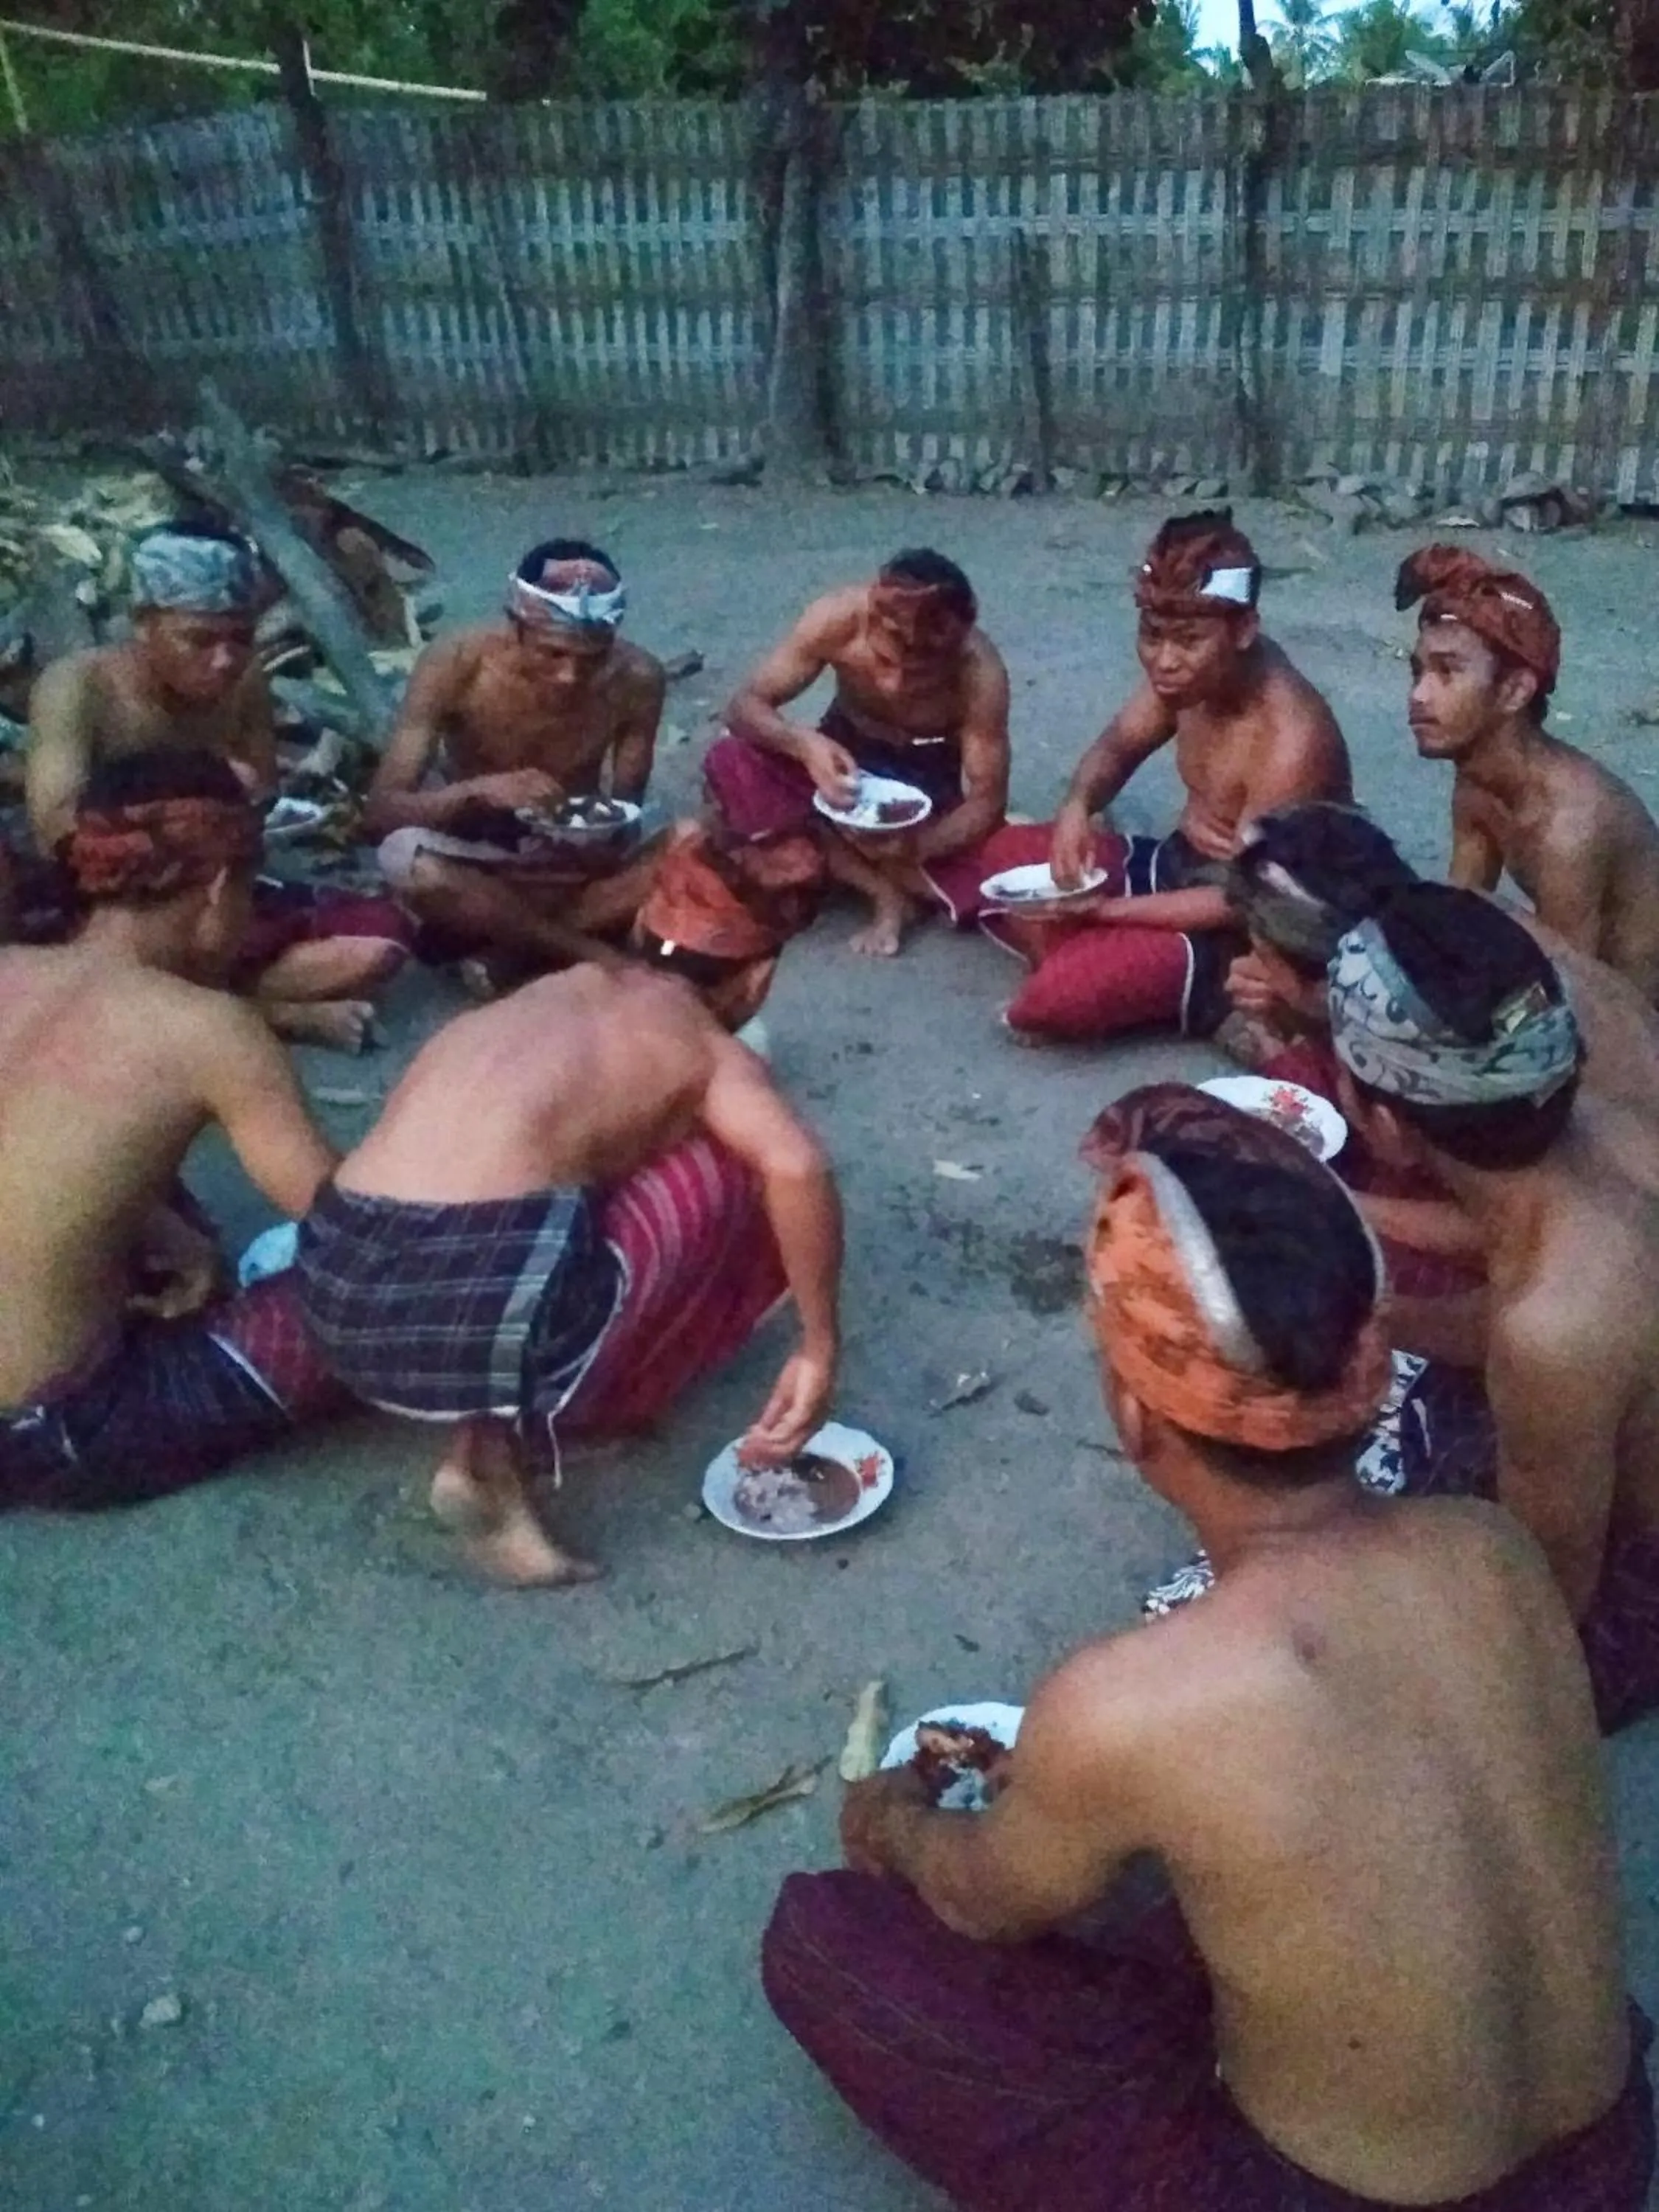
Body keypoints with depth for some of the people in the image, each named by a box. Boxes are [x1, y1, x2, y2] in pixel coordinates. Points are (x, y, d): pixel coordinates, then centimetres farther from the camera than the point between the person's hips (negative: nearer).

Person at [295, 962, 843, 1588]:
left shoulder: (542, 997, 26)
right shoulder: (702, 1046, 9)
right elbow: (795, 1165, -12)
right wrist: (820, 1346, -2)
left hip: (341, 1290, 7)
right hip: (488, 1301, -7)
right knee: (746, 1167, 11)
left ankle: (492, 1429, 11)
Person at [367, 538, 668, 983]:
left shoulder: (637, 679, -20)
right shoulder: (456, 664, -25)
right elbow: (379, 811, -27)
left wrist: (607, 839, -33)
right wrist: (479, 791, -45)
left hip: (572, 854, 2)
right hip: (472, 849, -1)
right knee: (406, 859, -35)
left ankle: (490, 931, -15)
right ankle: (593, 954, -21)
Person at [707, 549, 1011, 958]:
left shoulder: (980, 672, -31)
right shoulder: (839, 617, -28)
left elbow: (987, 800, -25)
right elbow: (746, 705, -22)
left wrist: (919, 847, -45)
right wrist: (805, 744, -44)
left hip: (933, 784, -2)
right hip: (846, 756, 2)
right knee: (729, 765, -28)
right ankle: (885, 890, -22)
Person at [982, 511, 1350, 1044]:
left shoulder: (1290, 742, -32)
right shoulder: (1197, 671, -9)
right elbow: (1120, 743, 8)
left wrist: (1105, 909, -26)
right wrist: (1078, 805, -15)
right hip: (1178, 866, 8)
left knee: (1055, 995, -26)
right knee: (1003, 854, 7)